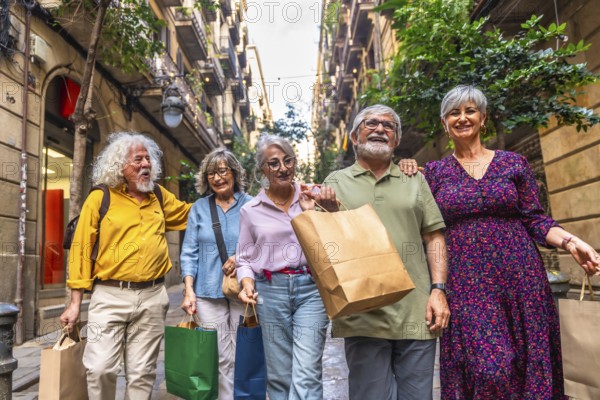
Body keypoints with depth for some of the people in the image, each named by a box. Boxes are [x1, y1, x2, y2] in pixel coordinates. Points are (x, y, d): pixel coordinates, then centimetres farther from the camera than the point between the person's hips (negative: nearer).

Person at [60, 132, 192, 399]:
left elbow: (189, 215, 28)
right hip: (110, 296, -3)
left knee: (142, 373, 10)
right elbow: (82, 249, -1)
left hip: (152, 297, 3)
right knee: (100, 368, -5)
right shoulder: (100, 198, -1)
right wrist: (75, 302, -2)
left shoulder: (160, 197, 10)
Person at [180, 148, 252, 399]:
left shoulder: (250, 205, 3)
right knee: (220, 358, 4)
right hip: (209, 292, 1)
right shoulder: (199, 208, 9)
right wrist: (189, 290, -2)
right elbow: (190, 252, 6)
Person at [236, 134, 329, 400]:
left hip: (311, 288, -1)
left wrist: (314, 212, -9)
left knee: (306, 376, -9)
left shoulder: (313, 199, 4)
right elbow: (245, 257, 11)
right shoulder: (251, 210, 5)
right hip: (270, 291, 1)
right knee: (279, 375, 11)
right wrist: (247, 282, -8)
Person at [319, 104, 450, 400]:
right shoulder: (335, 182, 9)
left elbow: (434, 237, 9)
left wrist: (438, 289, -2)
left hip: (416, 313, 2)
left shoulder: (414, 182, 13)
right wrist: (328, 214, -11)